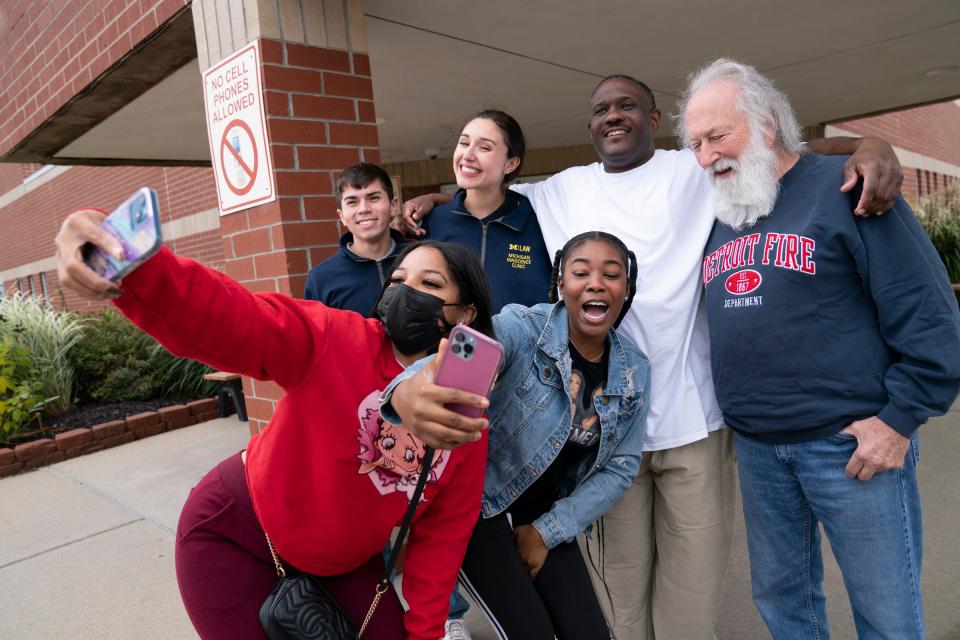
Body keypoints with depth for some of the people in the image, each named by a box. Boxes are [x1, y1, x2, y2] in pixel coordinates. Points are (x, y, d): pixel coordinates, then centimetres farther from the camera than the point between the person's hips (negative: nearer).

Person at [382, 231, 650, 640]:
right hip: (480, 505, -4)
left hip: (548, 518, 5)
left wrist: (548, 531, -7)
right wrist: (407, 390, -64)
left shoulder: (635, 370, -4)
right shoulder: (522, 327, -20)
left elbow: (621, 467, 0)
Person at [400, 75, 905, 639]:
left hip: (693, 420, -1)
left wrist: (868, 145, -19)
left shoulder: (699, 172, 1)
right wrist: (435, 199, 6)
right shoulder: (562, 191, 9)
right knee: (622, 578, 17)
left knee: (692, 587, 11)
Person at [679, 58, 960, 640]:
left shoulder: (844, 187, -8)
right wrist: (736, 416, 10)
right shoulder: (719, 216, 10)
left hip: (852, 443, -5)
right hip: (756, 449, 5)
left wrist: (900, 418, -11)